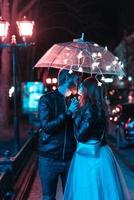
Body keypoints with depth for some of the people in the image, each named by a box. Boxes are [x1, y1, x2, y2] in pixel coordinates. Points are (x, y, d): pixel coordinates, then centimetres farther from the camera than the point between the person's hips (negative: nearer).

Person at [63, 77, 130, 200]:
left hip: (90, 157, -9)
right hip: (97, 153, 9)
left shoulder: (90, 109, -20)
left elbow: (80, 136, -20)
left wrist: (75, 114, -11)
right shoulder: (98, 107, 8)